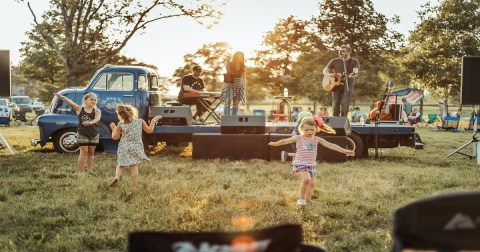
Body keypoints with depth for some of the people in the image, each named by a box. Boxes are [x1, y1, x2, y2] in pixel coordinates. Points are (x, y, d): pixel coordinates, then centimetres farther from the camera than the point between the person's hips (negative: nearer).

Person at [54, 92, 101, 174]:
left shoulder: (97, 111, -5)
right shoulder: (79, 109, -6)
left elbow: (97, 118, -25)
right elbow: (70, 102, -20)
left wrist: (90, 122, -47)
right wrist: (61, 97, -37)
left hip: (94, 134, 2)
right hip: (82, 134, -2)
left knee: (91, 152, 10)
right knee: (84, 152, -3)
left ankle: (90, 170, 20)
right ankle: (81, 171, 1)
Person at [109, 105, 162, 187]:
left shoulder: (120, 125, -1)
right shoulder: (140, 121, 1)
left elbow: (115, 137, 3)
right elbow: (149, 130, 11)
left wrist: (113, 128, 20)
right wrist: (153, 120, 23)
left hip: (124, 148, 0)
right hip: (136, 147, 0)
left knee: (120, 165, 11)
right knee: (134, 166, 3)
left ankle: (117, 177, -18)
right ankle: (134, 186, -5)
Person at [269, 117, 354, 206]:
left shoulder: (317, 139, 3)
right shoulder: (298, 138, -4)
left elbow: (330, 145, -3)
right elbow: (285, 141, 9)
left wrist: (344, 151, -9)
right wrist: (274, 143, 19)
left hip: (311, 165, 5)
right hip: (300, 164, -5)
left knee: (312, 183, 4)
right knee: (307, 179, -25)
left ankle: (307, 200, 21)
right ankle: (301, 199, -12)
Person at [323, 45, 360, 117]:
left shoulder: (354, 61, 3)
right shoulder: (335, 61, 10)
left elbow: (355, 71, -14)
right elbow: (325, 71, 13)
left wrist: (353, 75, -38)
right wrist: (329, 74, -10)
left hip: (348, 84, -2)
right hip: (336, 84, 2)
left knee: (345, 104, -11)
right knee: (335, 104, -3)